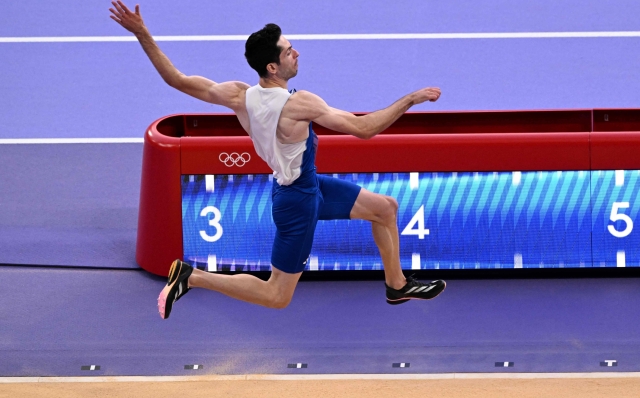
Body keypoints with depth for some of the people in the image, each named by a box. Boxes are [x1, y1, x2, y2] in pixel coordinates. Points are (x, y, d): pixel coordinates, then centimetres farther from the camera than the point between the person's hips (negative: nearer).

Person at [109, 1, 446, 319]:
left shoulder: (239, 96, -12)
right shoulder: (298, 104, -30)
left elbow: (176, 79, -12)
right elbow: (363, 128, -26)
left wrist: (142, 34, -6)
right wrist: (410, 100, -18)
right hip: (298, 202, -9)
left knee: (385, 207, 18)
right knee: (277, 297, 3)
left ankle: (396, 285, 34)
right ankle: (190, 277, 1)